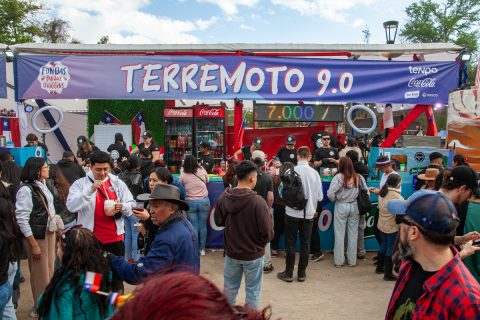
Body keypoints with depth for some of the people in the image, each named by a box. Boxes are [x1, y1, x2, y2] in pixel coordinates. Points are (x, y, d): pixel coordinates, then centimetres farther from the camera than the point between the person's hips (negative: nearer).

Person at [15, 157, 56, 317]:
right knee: (40, 274, 6)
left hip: (49, 232, 7)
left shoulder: (42, 184, 5)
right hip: (36, 236, -7)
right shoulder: (26, 189, -16)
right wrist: (34, 245, -17)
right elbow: (22, 219, -17)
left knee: (50, 270, 16)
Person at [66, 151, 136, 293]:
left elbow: (132, 205, 3)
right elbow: (71, 206, -18)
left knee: (117, 274, 15)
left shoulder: (118, 183, 4)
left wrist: (123, 206, -19)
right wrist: (90, 189, -28)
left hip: (115, 238, 2)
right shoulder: (80, 184, -3)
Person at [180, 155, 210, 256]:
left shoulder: (183, 175, -6)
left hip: (190, 203, -1)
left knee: (194, 227, 6)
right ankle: (202, 249, 19)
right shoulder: (202, 170, -1)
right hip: (204, 202, 1)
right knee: (203, 226, 10)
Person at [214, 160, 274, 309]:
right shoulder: (258, 201, -25)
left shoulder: (223, 198, -10)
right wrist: (260, 244, 0)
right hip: (253, 254, -4)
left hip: (231, 252, 4)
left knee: (229, 288, 20)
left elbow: (218, 221, 5)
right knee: (252, 292, 13)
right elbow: (268, 233, -20)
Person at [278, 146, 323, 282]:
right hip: (309, 213, 3)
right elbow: (320, 196, -1)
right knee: (305, 244, 12)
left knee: (290, 244, 8)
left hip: (293, 213, -2)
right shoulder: (314, 173, -5)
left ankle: (288, 273, 16)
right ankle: (302, 273, 21)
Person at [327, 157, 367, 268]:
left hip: (341, 206, -3)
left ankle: (339, 261, 15)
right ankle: (352, 260, 22)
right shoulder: (359, 177, -3)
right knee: (353, 234, 13)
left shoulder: (338, 177, -15)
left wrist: (335, 200, 1)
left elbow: (330, 194, -19)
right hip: (355, 206, 3)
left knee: (340, 234, 7)